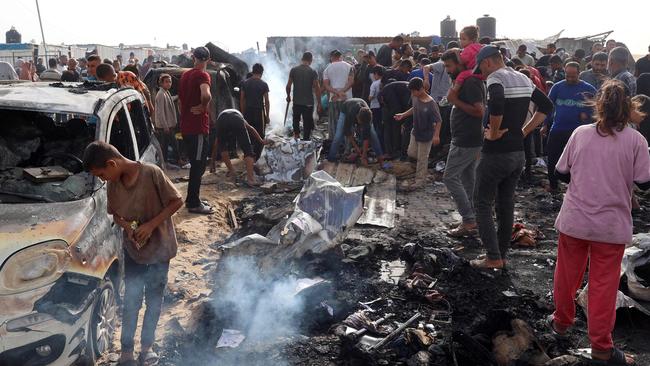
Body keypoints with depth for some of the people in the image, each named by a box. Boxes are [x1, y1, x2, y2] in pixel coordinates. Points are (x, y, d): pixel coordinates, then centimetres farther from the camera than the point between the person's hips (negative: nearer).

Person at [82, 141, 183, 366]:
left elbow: (177, 202, -16)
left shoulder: (151, 173, -22)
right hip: (132, 249, 3)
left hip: (159, 248, -3)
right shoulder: (113, 185, -6)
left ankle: (146, 346, 31)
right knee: (131, 301, 10)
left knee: (154, 301, 13)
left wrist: (151, 225, -23)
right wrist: (127, 227, -14)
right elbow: (115, 214, 7)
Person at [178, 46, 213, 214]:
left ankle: (192, 199, 26)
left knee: (195, 164, 18)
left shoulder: (185, 74, 12)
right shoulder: (202, 75, -14)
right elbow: (206, 95, -35)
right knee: (198, 166, -1)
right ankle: (194, 204, 4)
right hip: (198, 127, -8)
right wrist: (203, 106, -17)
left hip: (186, 127, 8)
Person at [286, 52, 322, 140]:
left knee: (296, 119, 26)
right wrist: (319, 103, -3)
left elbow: (288, 85, 0)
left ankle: (296, 133, 16)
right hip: (308, 103, -2)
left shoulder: (293, 70, -2)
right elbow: (317, 88, -9)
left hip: (296, 102, 2)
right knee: (307, 123, 7)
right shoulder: (313, 72, -8)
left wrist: (288, 96, 18)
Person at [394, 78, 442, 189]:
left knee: (422, 159, 5)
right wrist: (403, 115, 14)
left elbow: (438, 121, -23)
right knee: (411, 153, 14)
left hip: (426, 135, -7)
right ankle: (424, 164, 42)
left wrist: (436, 135, -31)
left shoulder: (431, 103, -27)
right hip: (415, 132, 7)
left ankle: (420, 181, 19)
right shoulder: (415, 98, -7)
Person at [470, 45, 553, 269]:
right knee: (506, 204, 15)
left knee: (483, 204, 3)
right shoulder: (523, 78, 12)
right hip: (518, 153, 8)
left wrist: (494, 133, -20)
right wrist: (523, 131, 11)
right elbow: (546, 106, 17)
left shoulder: (496, 78, -14)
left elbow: (497, 104, -35)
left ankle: (493, 258, 3)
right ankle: (502, 254, 24)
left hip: (496, 154, -8)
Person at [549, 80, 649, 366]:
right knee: (604, 284, 7)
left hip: (574, 220, 2)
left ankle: (561, 323, 36)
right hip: (612, 225, -1)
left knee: (567, 274, 18)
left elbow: (561, 173, 1)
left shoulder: (580, 133, -3)